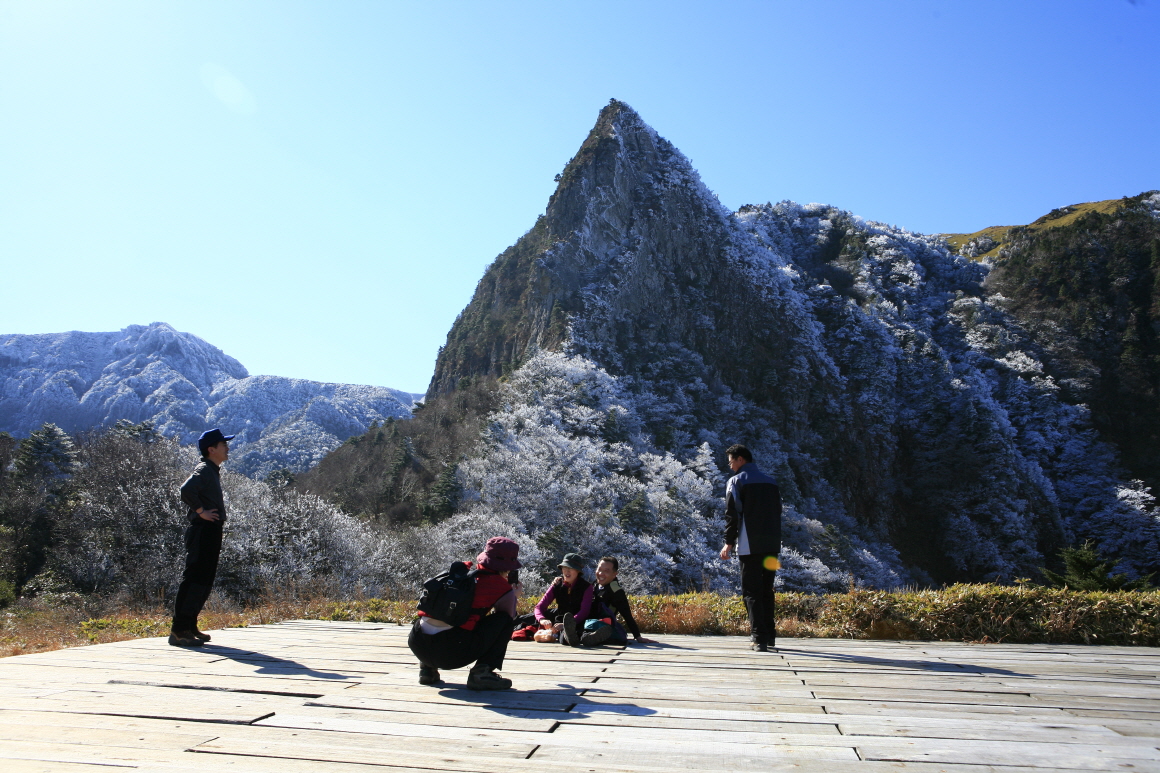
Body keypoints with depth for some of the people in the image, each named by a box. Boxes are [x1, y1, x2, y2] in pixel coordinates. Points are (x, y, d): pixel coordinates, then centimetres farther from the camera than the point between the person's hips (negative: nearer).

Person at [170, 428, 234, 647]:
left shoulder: (213, 470, 17)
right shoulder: (204, 469, -13)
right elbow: (187, 490, -31)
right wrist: (201, 511, -22)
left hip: (211, 532, 10)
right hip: (203, 531, -10)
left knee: (205, 581, 14)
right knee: (195, 579, -8)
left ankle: (190, 627, 22)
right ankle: (179, 631, -5)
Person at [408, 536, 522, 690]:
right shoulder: (502, 587, 4)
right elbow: (509, 618, 18)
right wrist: (512, 596, 33)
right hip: (453, 653, -6)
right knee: (504, 619, 9)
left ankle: (427, 668, 24)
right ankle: (482, 673, -1)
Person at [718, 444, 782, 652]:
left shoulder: (736, 481, -2)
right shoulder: (771, 481, 16)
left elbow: (732, 514, -8)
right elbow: (777, 512, 16)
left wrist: (729, 542, -4)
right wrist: (774, 544, 18)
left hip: (749, 546, -6)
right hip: (772, 545, 6)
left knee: (751, 592, -4)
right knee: (766, 590, 15)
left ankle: (759, 638, -11)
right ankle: (770, 635, 18)